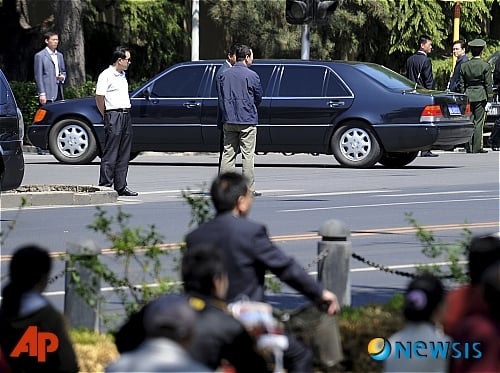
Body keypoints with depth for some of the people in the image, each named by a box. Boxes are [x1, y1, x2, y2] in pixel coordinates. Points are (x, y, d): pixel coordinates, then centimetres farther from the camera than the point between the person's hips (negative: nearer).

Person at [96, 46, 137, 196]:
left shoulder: (122, 75, 18)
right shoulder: (106, 75, -9)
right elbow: (99, 98, -11)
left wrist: (126, 113, 16)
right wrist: (107, 116, -4)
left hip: (126, 115, 9)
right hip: (114, 115, -9)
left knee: (124, 154, 9)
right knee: (110, 154, -8)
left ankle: (121, 186, 13)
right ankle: (105, 186, -6)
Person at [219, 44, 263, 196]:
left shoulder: (225, 75, 6)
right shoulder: (252, 75, -8)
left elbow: (222, 96, 13)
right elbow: (259, 98, 2)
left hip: (229, 119, 5)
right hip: (247, 120, -5)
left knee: (228, 154, 8)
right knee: (248, 155, -1)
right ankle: (249, 189, 0)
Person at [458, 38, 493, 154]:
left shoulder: (464, 65, 2)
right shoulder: (485, 66, -7)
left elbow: (461, 84, 6)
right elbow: (488, 83, -5)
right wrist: (490, 94, 6)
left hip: (468, 95, 3)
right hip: (480, 95, -3)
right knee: (478, 122, 1)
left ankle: (468, 147, 5)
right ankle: (477, 147, -1)